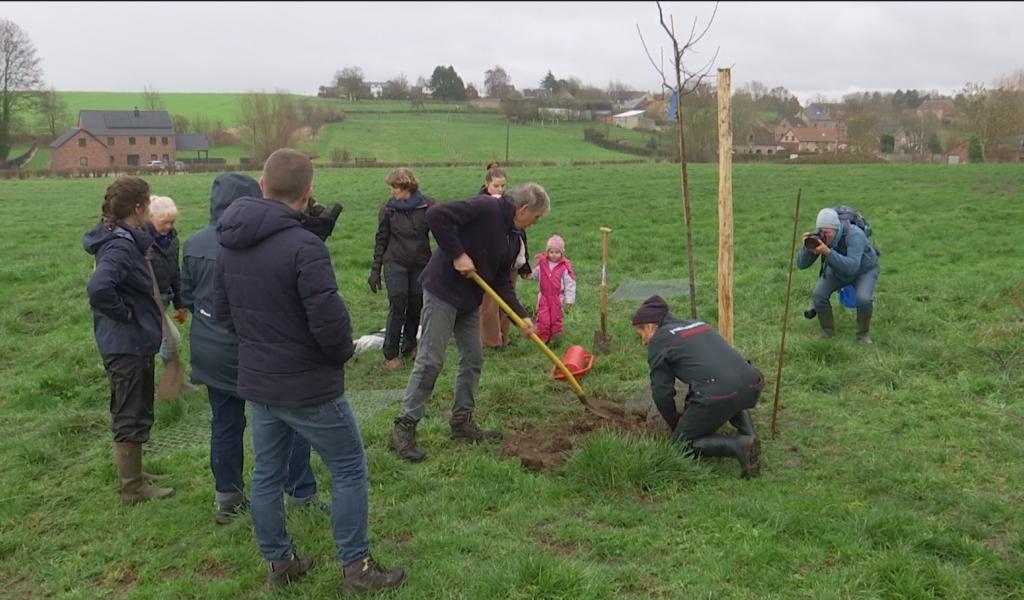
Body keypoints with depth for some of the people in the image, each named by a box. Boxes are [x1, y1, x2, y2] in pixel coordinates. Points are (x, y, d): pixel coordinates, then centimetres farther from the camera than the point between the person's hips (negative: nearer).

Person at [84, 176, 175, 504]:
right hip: (127, 345, -9)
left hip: (133, 343, 9)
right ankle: (133, 489, 19)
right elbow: (98, 288, -39)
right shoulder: (120, 247, -23)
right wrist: (124, 312, -23)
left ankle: (131, 473, 38)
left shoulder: (124, 240, 6)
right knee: (131, 416, 4)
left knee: (132, 412, 22)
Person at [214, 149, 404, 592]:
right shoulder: (303, 246, -24)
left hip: (256, 382, 7)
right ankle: (357, 568, 15)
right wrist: (341, 354, -5)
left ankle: (278, 562, 31)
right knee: (349, 470, 9)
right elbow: (329, 320, -25)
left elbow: (222, 312, 10)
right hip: (308, 387, -7)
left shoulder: (229, 245, 1)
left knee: (267, 474, 18)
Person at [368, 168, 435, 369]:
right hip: (395, 263, -1)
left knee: (415, 307, 7)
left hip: (421, 264, 1)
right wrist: (375, 270, 4)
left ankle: (409, 347, 27)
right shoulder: (388, 209, -1)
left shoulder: (428, 206, -4)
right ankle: (390, 354, -1)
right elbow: (381, 240, 5)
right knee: (397, 306, -9)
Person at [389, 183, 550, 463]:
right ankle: (404, 427, 1)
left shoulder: (513, 238, 11)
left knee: (473, 359, 12)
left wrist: (521, 316, 2)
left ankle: (462, 423, 24)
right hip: (443, 292, -9)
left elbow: (502, 281, 12)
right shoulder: (486, 208, -17)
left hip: (470, 300, 9)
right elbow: (436, 216, -27)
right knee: (430, 360, -8)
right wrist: (457, 255, -24)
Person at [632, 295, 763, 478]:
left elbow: (662, 392, 8)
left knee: (682, 444, 13)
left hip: (718, 393, -7)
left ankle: (739, 446, -9)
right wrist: (689, 412, 47)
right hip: (752, 387, 7)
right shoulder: (697, 324, 30)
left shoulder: (658, 341, 8)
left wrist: (675, 426, 25)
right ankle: (748, 433, 15)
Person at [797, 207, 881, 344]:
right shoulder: (818, 237, -27)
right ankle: (827, 331, 3)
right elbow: (802, 264, -24)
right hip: (838, 270, 4)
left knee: (863, 299, -29)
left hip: (864, 270, -4)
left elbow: (852, 267, -51)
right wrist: (806, 246, -43)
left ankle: (864, 333, -3)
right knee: (819, 294, -19)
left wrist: (827, 252, -60)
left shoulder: (853, 235, -41)